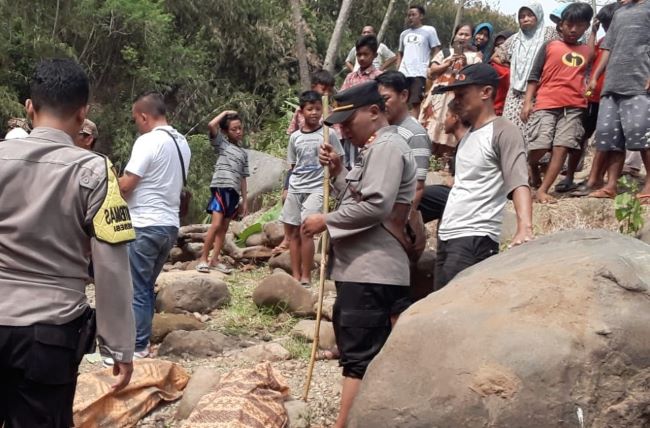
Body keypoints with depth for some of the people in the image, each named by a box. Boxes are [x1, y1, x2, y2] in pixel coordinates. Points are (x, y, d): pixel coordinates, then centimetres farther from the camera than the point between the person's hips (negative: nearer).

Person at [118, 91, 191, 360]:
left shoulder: (148, 141, -14)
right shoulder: (181, 143, 12)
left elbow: (125, 185, -16)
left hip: (145, 226, -8)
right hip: (170, 224, 9)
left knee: (135, 290, -1)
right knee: (146, 287, 17)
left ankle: (137, 348, 3)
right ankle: (142, 341, 23)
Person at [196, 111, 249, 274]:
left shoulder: (244, 153, 20)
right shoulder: (221, 143, 6)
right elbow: (211, 125, -12)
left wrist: (245, 200, 14)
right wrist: (225, 113, 2)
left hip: (234, 191, 6)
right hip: (221, 187, -5)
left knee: (224, 227, 7)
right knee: (216, 225, -15)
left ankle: (215, 260, 11)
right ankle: (203, 259, -9)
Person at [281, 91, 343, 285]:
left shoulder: (328, 134, -2)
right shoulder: (295, 137, 8)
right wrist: (286, 188, 13)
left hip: (316, 189, -5)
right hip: (295, 189, 5)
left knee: (305, 231, -15)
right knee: (293, 232, 6)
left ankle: (306, 277, -6)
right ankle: (296, 276, 14)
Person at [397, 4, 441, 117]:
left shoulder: (429, 30, 5)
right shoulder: (404, 34, 20)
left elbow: (436, 51, 2)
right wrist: (397, 71, 12)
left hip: (419, 73, -5)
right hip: (403, 73, 5)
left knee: (416, 103, -8)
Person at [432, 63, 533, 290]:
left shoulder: (504, 131, -9)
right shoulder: (468, 135, 18)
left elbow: (519, 183, -23)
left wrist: (525, 228, -36)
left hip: (475, 239, -9)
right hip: (447, 236, 9)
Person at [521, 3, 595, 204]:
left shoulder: (588, 52, 16)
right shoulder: (550, 47, 7)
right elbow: (534, 76, 5)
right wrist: (527, 102, -3)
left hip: (574, 106, 2)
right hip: (546, 104, -2)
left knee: (562, 148, -8)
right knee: (539, 146, -11)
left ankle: (542, 191, -5)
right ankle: (534, 171, 22)